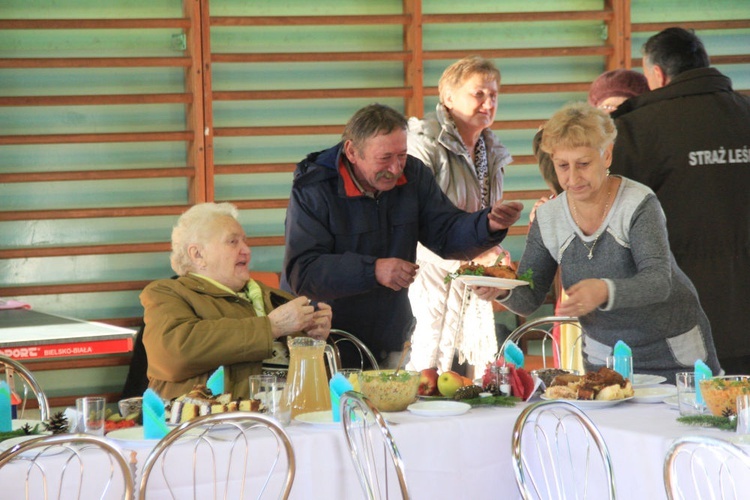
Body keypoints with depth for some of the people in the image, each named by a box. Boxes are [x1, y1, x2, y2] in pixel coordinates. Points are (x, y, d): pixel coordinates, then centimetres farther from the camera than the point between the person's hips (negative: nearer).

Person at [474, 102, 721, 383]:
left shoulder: (639, 204, -19)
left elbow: (659, 283, -31)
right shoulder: (548, 217, -5)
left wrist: (605, 291, -50)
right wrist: (503, 290, -28)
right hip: (603, 357, 4)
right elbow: (528, 300, -4)